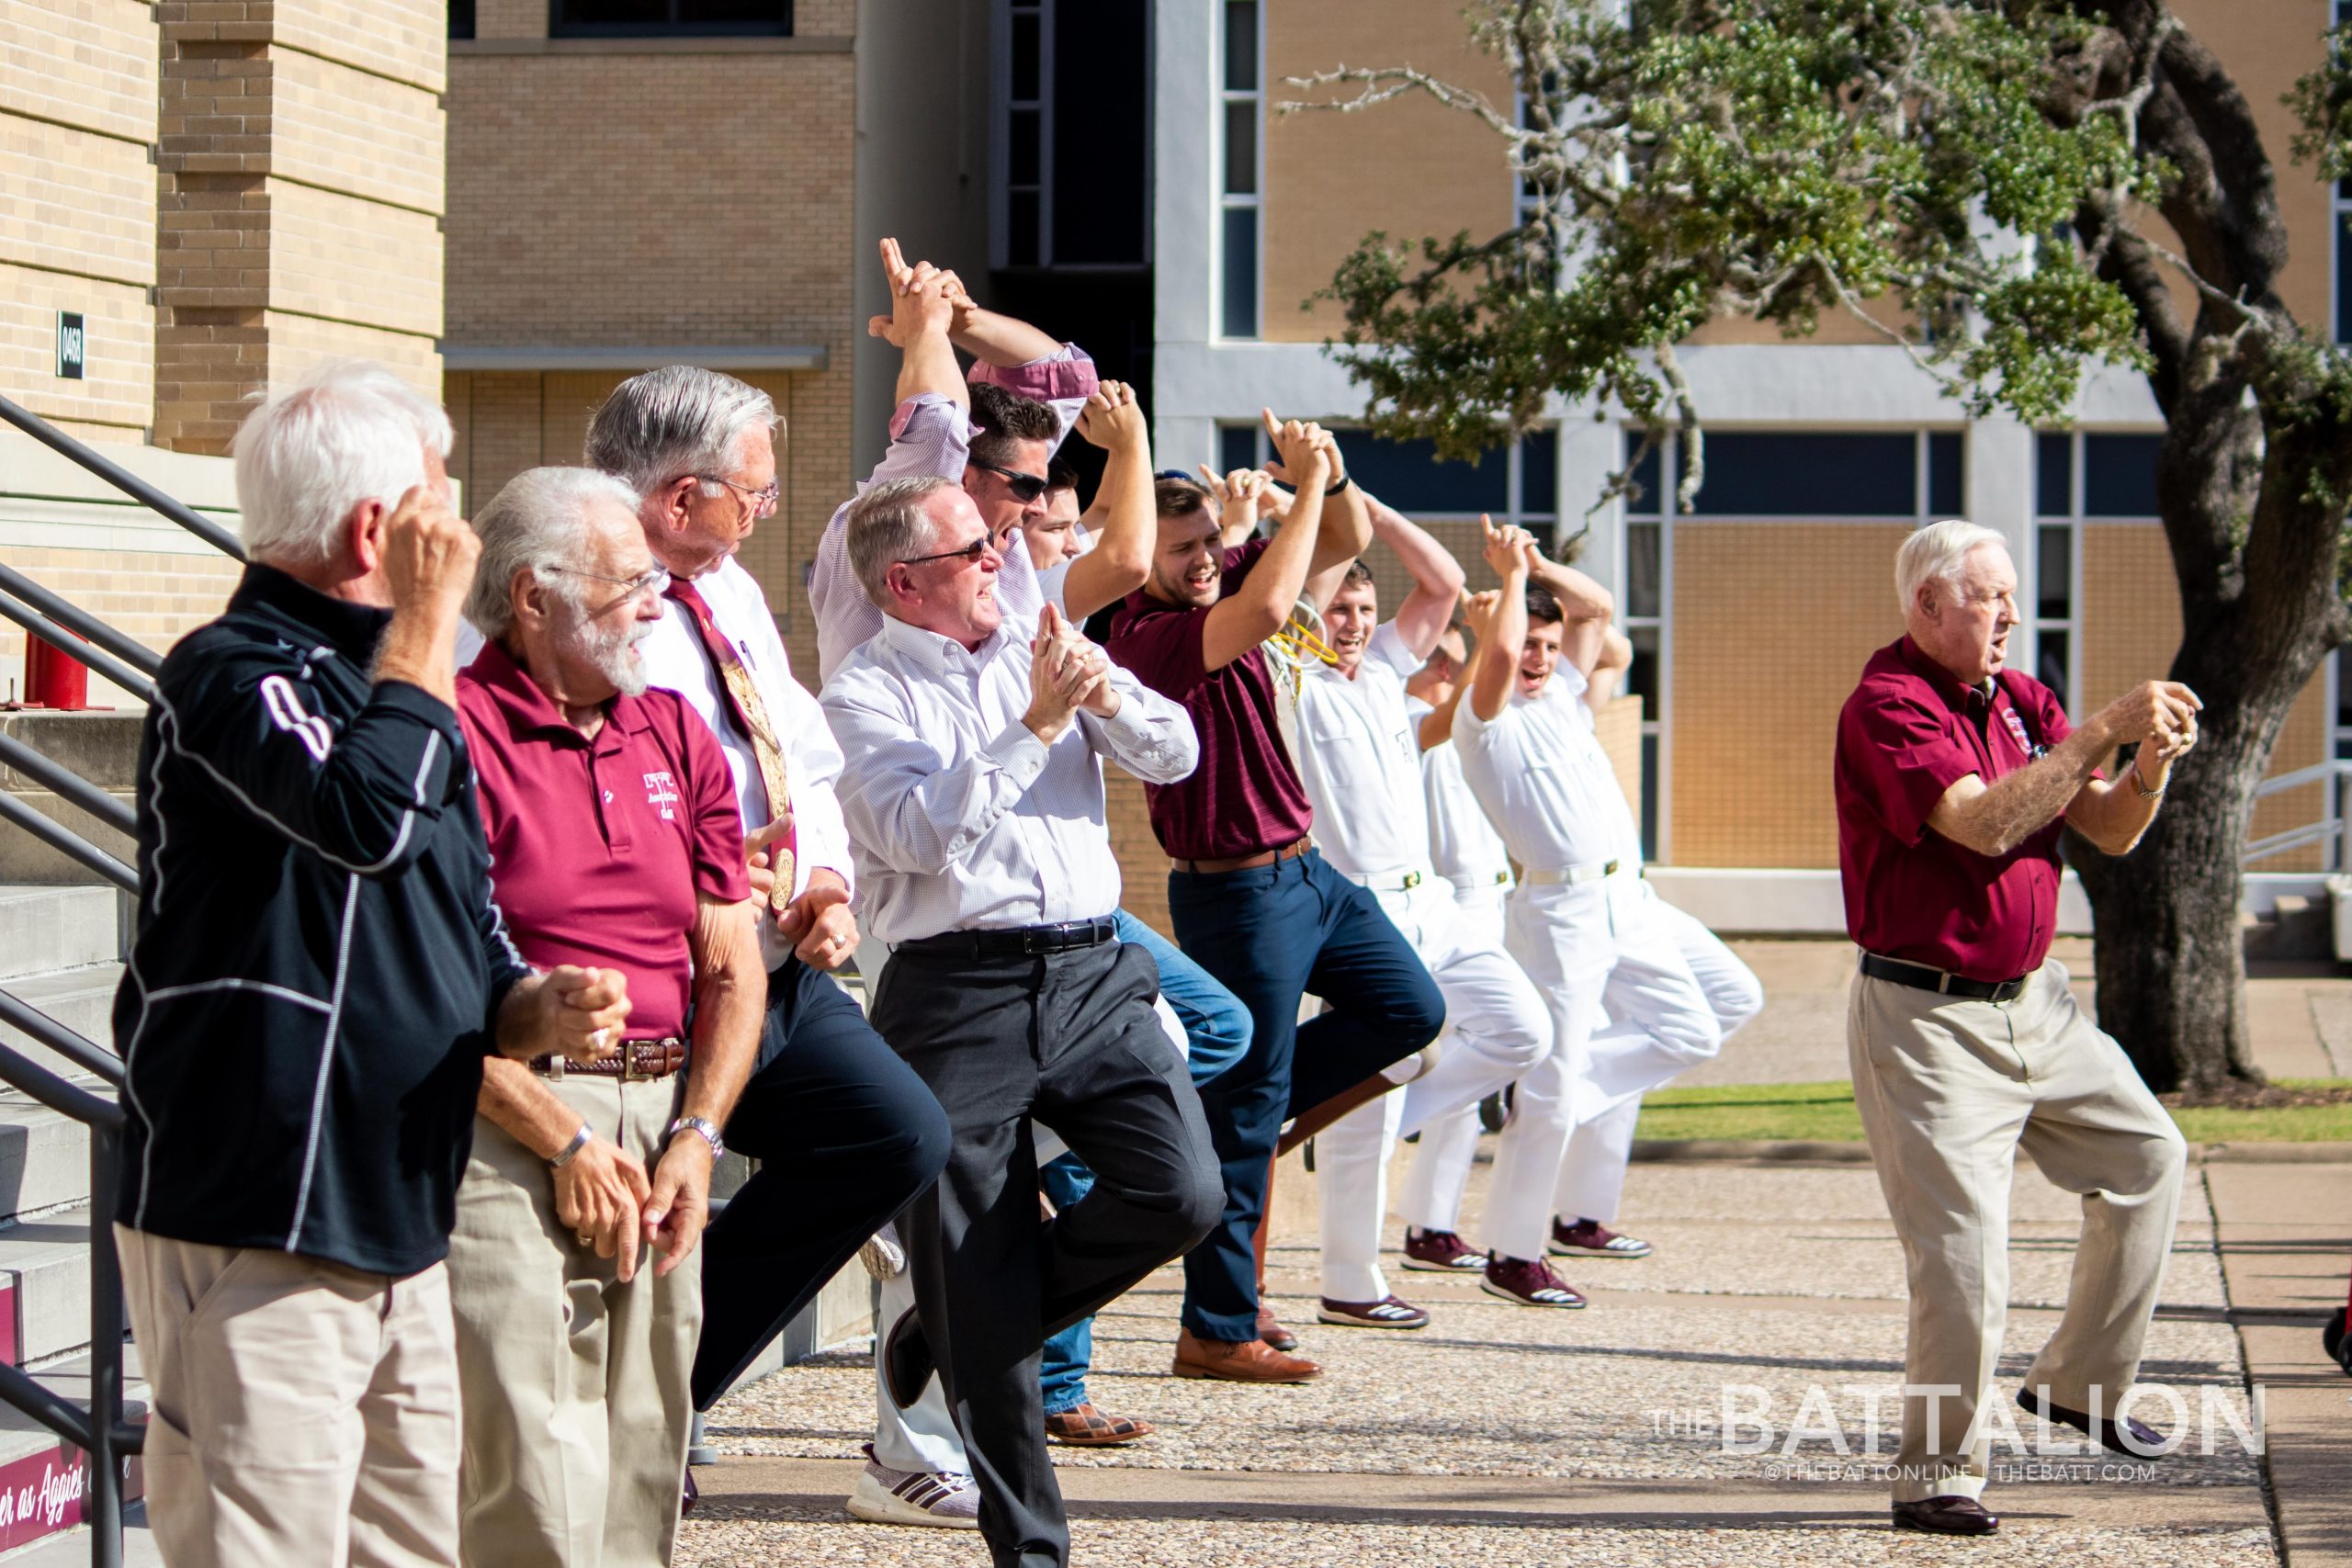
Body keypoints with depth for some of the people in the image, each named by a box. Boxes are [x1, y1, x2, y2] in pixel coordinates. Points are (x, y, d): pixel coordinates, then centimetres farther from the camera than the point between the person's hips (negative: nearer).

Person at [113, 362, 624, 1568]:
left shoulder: (387, 679, 18)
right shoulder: (230, 674, -11)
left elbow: (467, 950, 23)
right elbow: (374, 816, -31)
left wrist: (542, 1009, 0)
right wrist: (428, 614, -17)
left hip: (403, 1235, 9)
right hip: (254, 1240, -9)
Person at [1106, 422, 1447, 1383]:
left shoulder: (1225, 584, 5)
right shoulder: (1147, 635, -21)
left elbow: (1347, 542, 10)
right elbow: (1267, 609, -38)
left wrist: (1330, 478, -12)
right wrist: (1309, 484, -29)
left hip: (1304, 870, 9)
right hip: (1237, 893, -9)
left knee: (1411, 1010, 17)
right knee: (1243, 1120, -3)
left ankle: (1236, 1112, 23)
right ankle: (1216, 1333, 6)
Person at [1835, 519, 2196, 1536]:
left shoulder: (2020, 699, 9)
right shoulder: (1887, 706, -15)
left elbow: (2108, 833, 6)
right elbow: (1982, 822, -29)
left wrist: (2150, 766, -15)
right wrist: (2105, 729, -28)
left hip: (2035, 1004, 8)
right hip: (1928, 1022, -8)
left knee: (2148, 1155, 16)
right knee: (1962, 1253, -12)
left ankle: (2080, 1382, 29)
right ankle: (1937, 1474, 1)